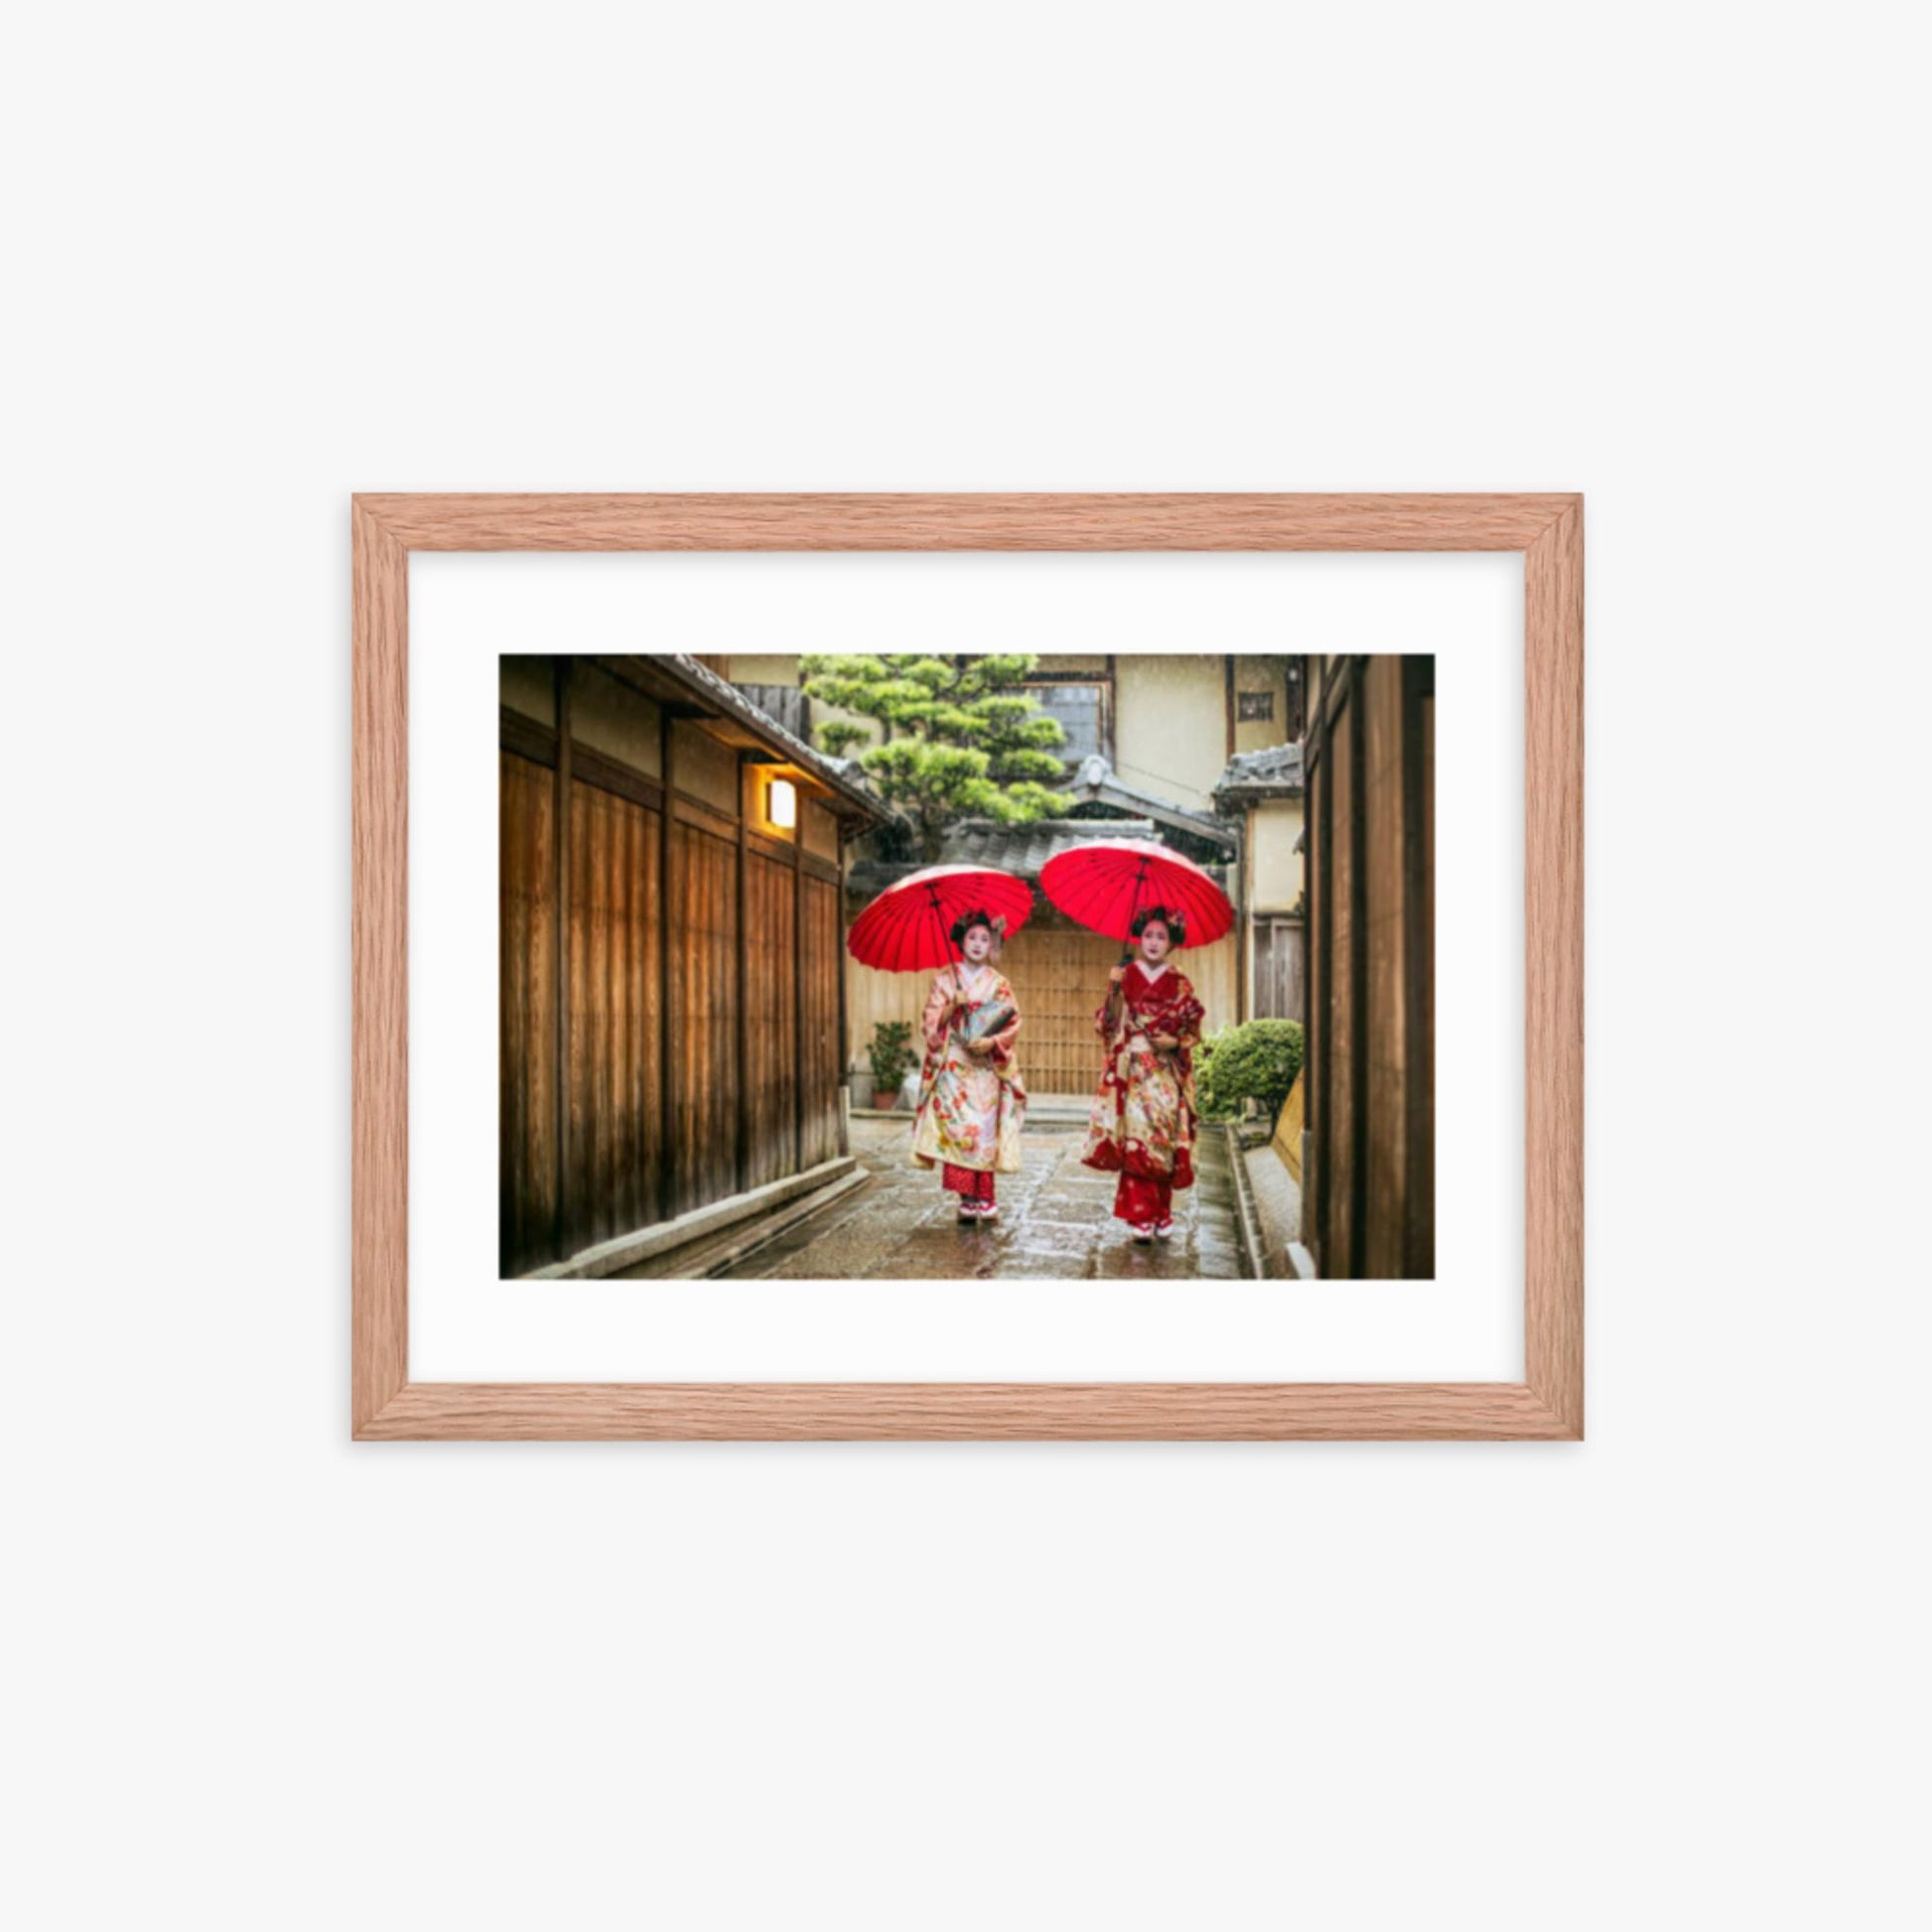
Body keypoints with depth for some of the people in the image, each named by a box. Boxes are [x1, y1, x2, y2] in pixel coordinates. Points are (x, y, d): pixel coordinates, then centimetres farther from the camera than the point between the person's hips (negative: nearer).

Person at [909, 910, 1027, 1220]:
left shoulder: (998, 982, 7)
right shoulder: (945, 978, 6)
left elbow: (1013, 1022, 3)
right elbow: (931, 1020, 2)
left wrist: (992, 1040, -13)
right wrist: (952, 1006, -15)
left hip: (985, 1065, 1)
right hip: (953, 1063, -1)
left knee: (985, 1128, -3)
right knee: (957, 1127, -8)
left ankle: (983, 1196, 5)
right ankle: (966, 1197, -2)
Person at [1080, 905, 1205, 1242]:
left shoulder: (1179, 983, 6)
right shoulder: (1127, 975, 4)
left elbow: (1192, 1031, 8)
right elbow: (1109, 1024, 1)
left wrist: (1175, 1042, -11)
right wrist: (1114, 990, -12)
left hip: (1166, 1072, 1)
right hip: (1132, 1070, -1)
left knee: (1163, 1142, 2)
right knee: (1136, 1139, -8)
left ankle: (1161, 1215, 15)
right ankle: (1142, 1217, -3)